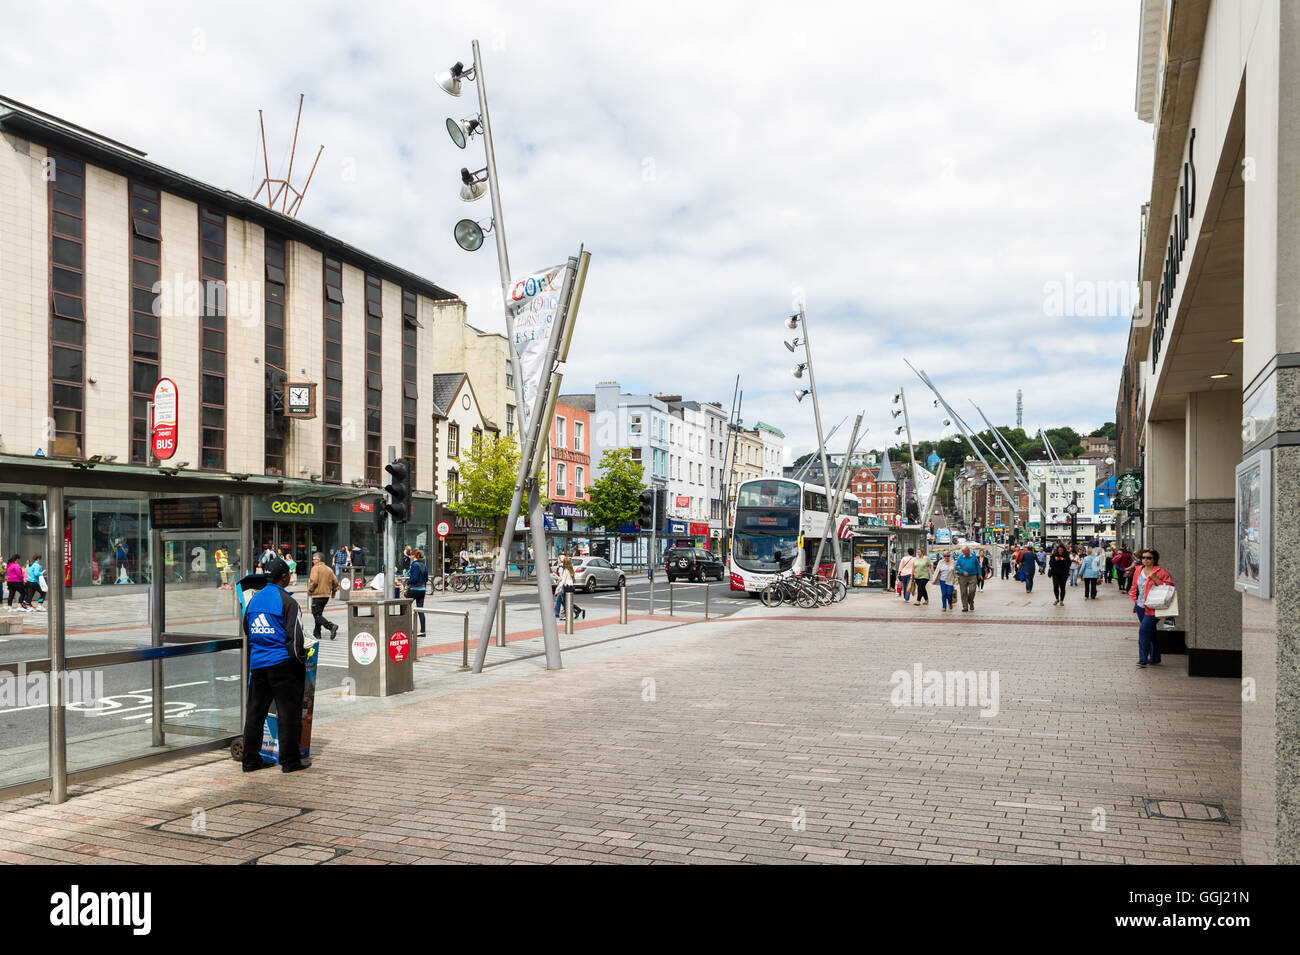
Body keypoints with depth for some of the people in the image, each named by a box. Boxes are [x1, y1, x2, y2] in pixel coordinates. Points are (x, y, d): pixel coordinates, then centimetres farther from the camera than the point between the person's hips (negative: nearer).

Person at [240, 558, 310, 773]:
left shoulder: (254, 599, 10)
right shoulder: (287, 601, -11)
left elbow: (247, 633, 20)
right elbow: (295, 637, -14)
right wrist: (301, 659, -3)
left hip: (257, 664, 7)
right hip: (282, 663, -7)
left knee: (256, 711, 12)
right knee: (288, 713, 1)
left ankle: (251, 759, 18)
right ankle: (290, 761, 5)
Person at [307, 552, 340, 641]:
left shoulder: (315, 568, -9)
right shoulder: (329, 569, 12)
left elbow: (313, 581, -20)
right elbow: (335, 582, 11)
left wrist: (309, 591, -7)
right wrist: (333, 591, 24)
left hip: (317, 595, -8)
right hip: (326, 595, 8)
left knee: (317, 615, -7)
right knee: (319, 614, 19)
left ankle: (331, 626, -25)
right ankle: (317, 633, 21)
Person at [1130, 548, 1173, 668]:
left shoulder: (1161, 572, -7)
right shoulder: (1138, 572, 12)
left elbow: (1169, 586, -13)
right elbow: (1134, 587, 24)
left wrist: (1155, 579, -22)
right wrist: (1135, 600, 15)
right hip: (1141, 607, 6)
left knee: (1144, 630, -16)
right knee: (1151, 632, 15)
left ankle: (1143, 659, -12)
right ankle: (1155, 659, 25)